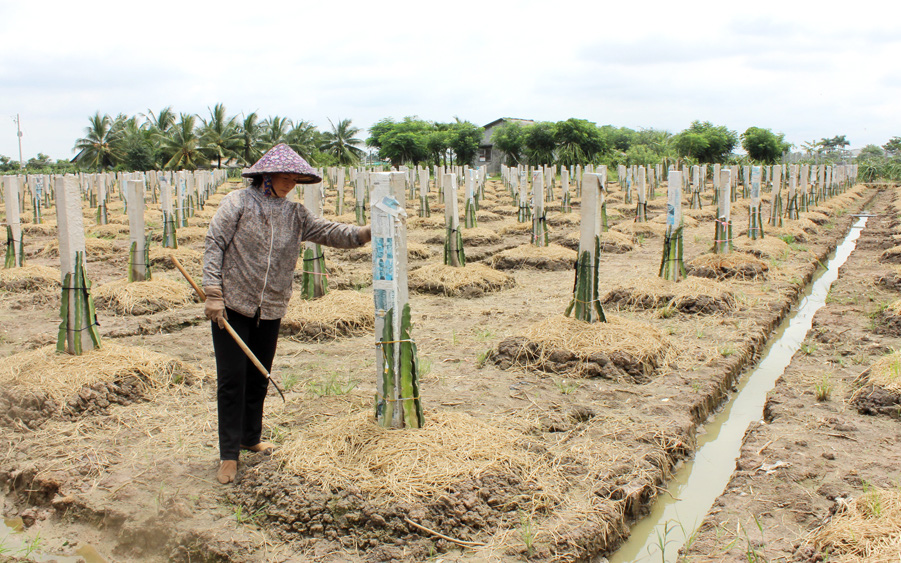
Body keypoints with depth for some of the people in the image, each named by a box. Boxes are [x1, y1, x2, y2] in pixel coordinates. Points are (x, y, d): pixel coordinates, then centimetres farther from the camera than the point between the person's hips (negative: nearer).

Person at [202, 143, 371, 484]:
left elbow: (327, 232, -3)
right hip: (232, 305, -4)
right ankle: (229, 454, 7)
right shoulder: (238, 202, -4)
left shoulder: (294, 214, 8)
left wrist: (364, 233, -21)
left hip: (271, 310, 5)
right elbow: (214, 244, -7)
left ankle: (251, 438, 34)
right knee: (232, 379, -2)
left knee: (259, 378, 15)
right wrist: (213, 293, -15)